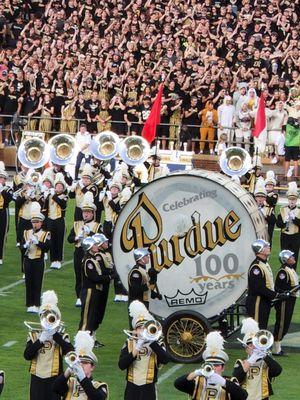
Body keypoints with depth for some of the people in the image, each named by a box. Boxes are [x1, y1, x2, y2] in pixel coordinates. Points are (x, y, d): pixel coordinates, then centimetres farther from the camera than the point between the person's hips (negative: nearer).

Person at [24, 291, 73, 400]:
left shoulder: (61, 335, 1)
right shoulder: (33, 334, 5)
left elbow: (70, 351, -19)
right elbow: (27, 355, -9)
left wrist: (55, 335, -20)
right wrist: (40, 340, -17)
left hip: (54, 379, -1)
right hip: (37, 378, 2)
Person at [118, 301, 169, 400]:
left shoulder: (156, 342, 0)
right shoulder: (129, 343, 4)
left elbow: (165, 360, -19)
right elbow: (121, 365, -9)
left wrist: (151, 342, -22)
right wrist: (135, 351, -19)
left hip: (148, 388, -2)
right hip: (132, 388, 2)